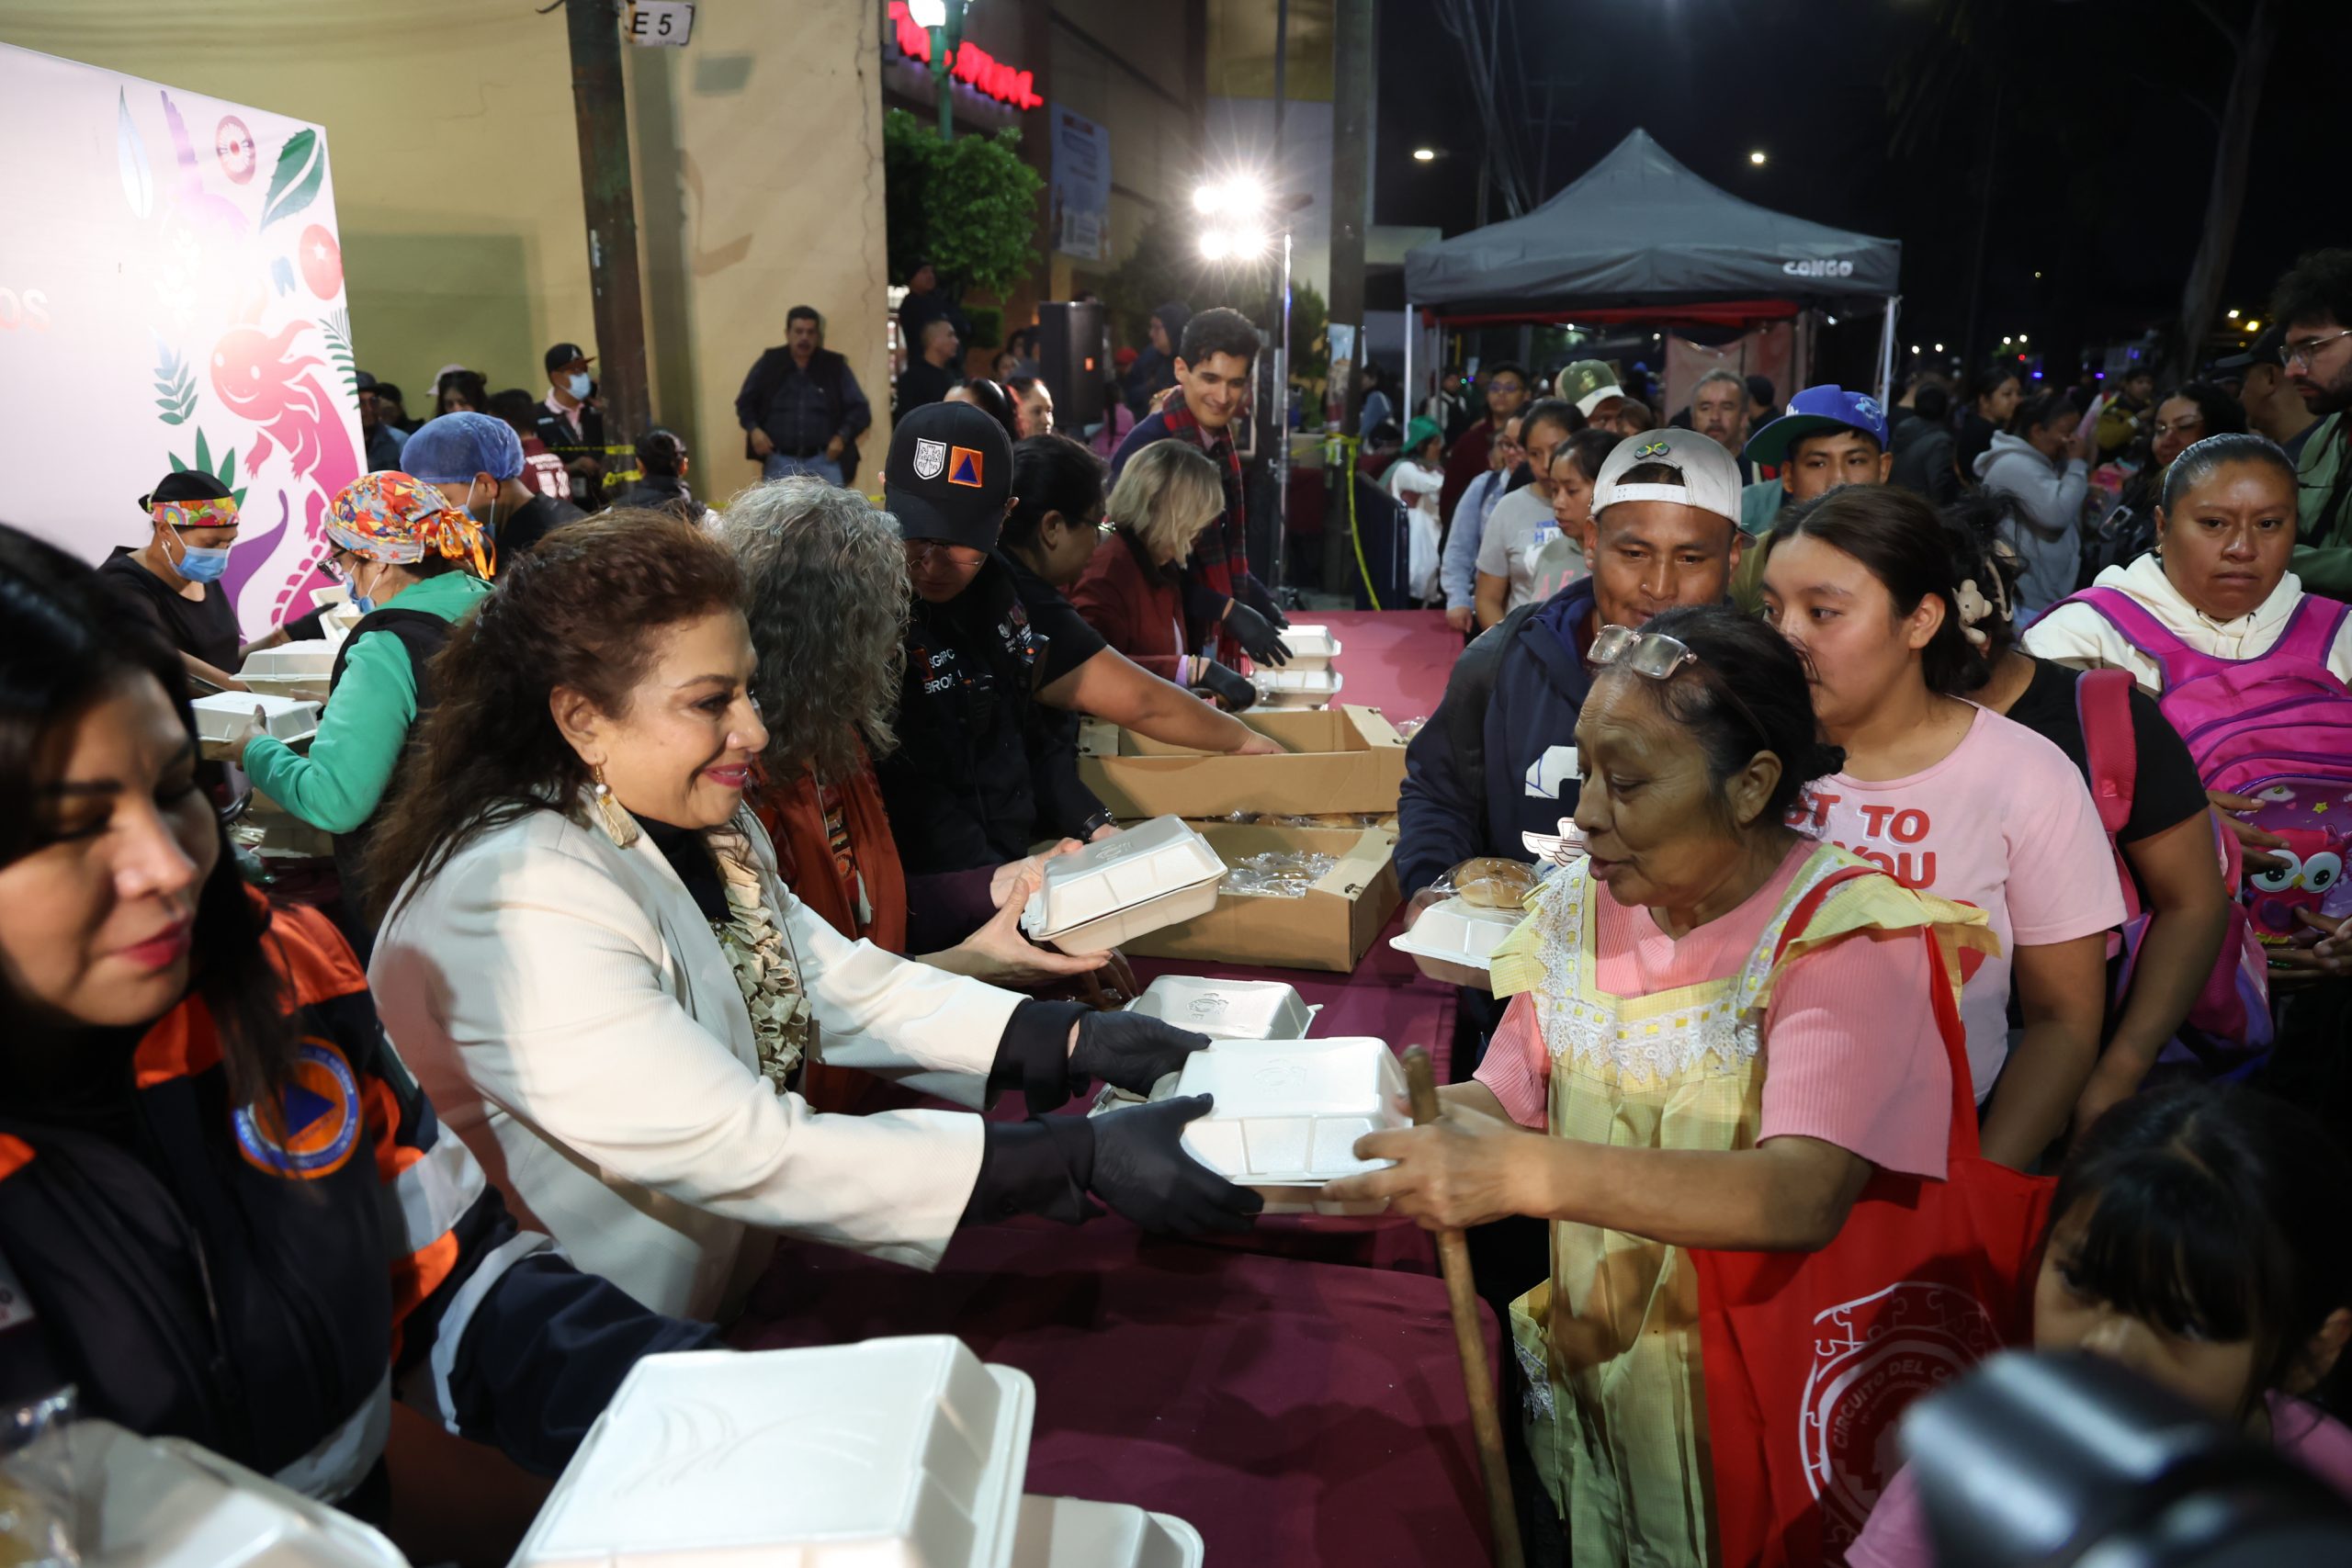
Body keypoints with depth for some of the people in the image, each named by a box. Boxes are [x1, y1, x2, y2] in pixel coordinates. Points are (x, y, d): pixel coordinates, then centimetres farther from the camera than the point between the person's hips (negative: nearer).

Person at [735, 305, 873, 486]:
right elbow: (745, 402, 15)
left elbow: (860, 409, 5)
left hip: (824, 462, -1)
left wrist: (842, 436, -12)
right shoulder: (768, 364, 5)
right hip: (780, 463, 1)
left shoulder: (835, 366, 4)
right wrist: (753, 429, -4)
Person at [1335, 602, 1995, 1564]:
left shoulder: (1842, 939, -13)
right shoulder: (1583, 910, 6)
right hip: (1583, 1368, 5)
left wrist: (1532, 1174, -36)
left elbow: (1805, 1198, -26)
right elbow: (1500, 1101, 5)